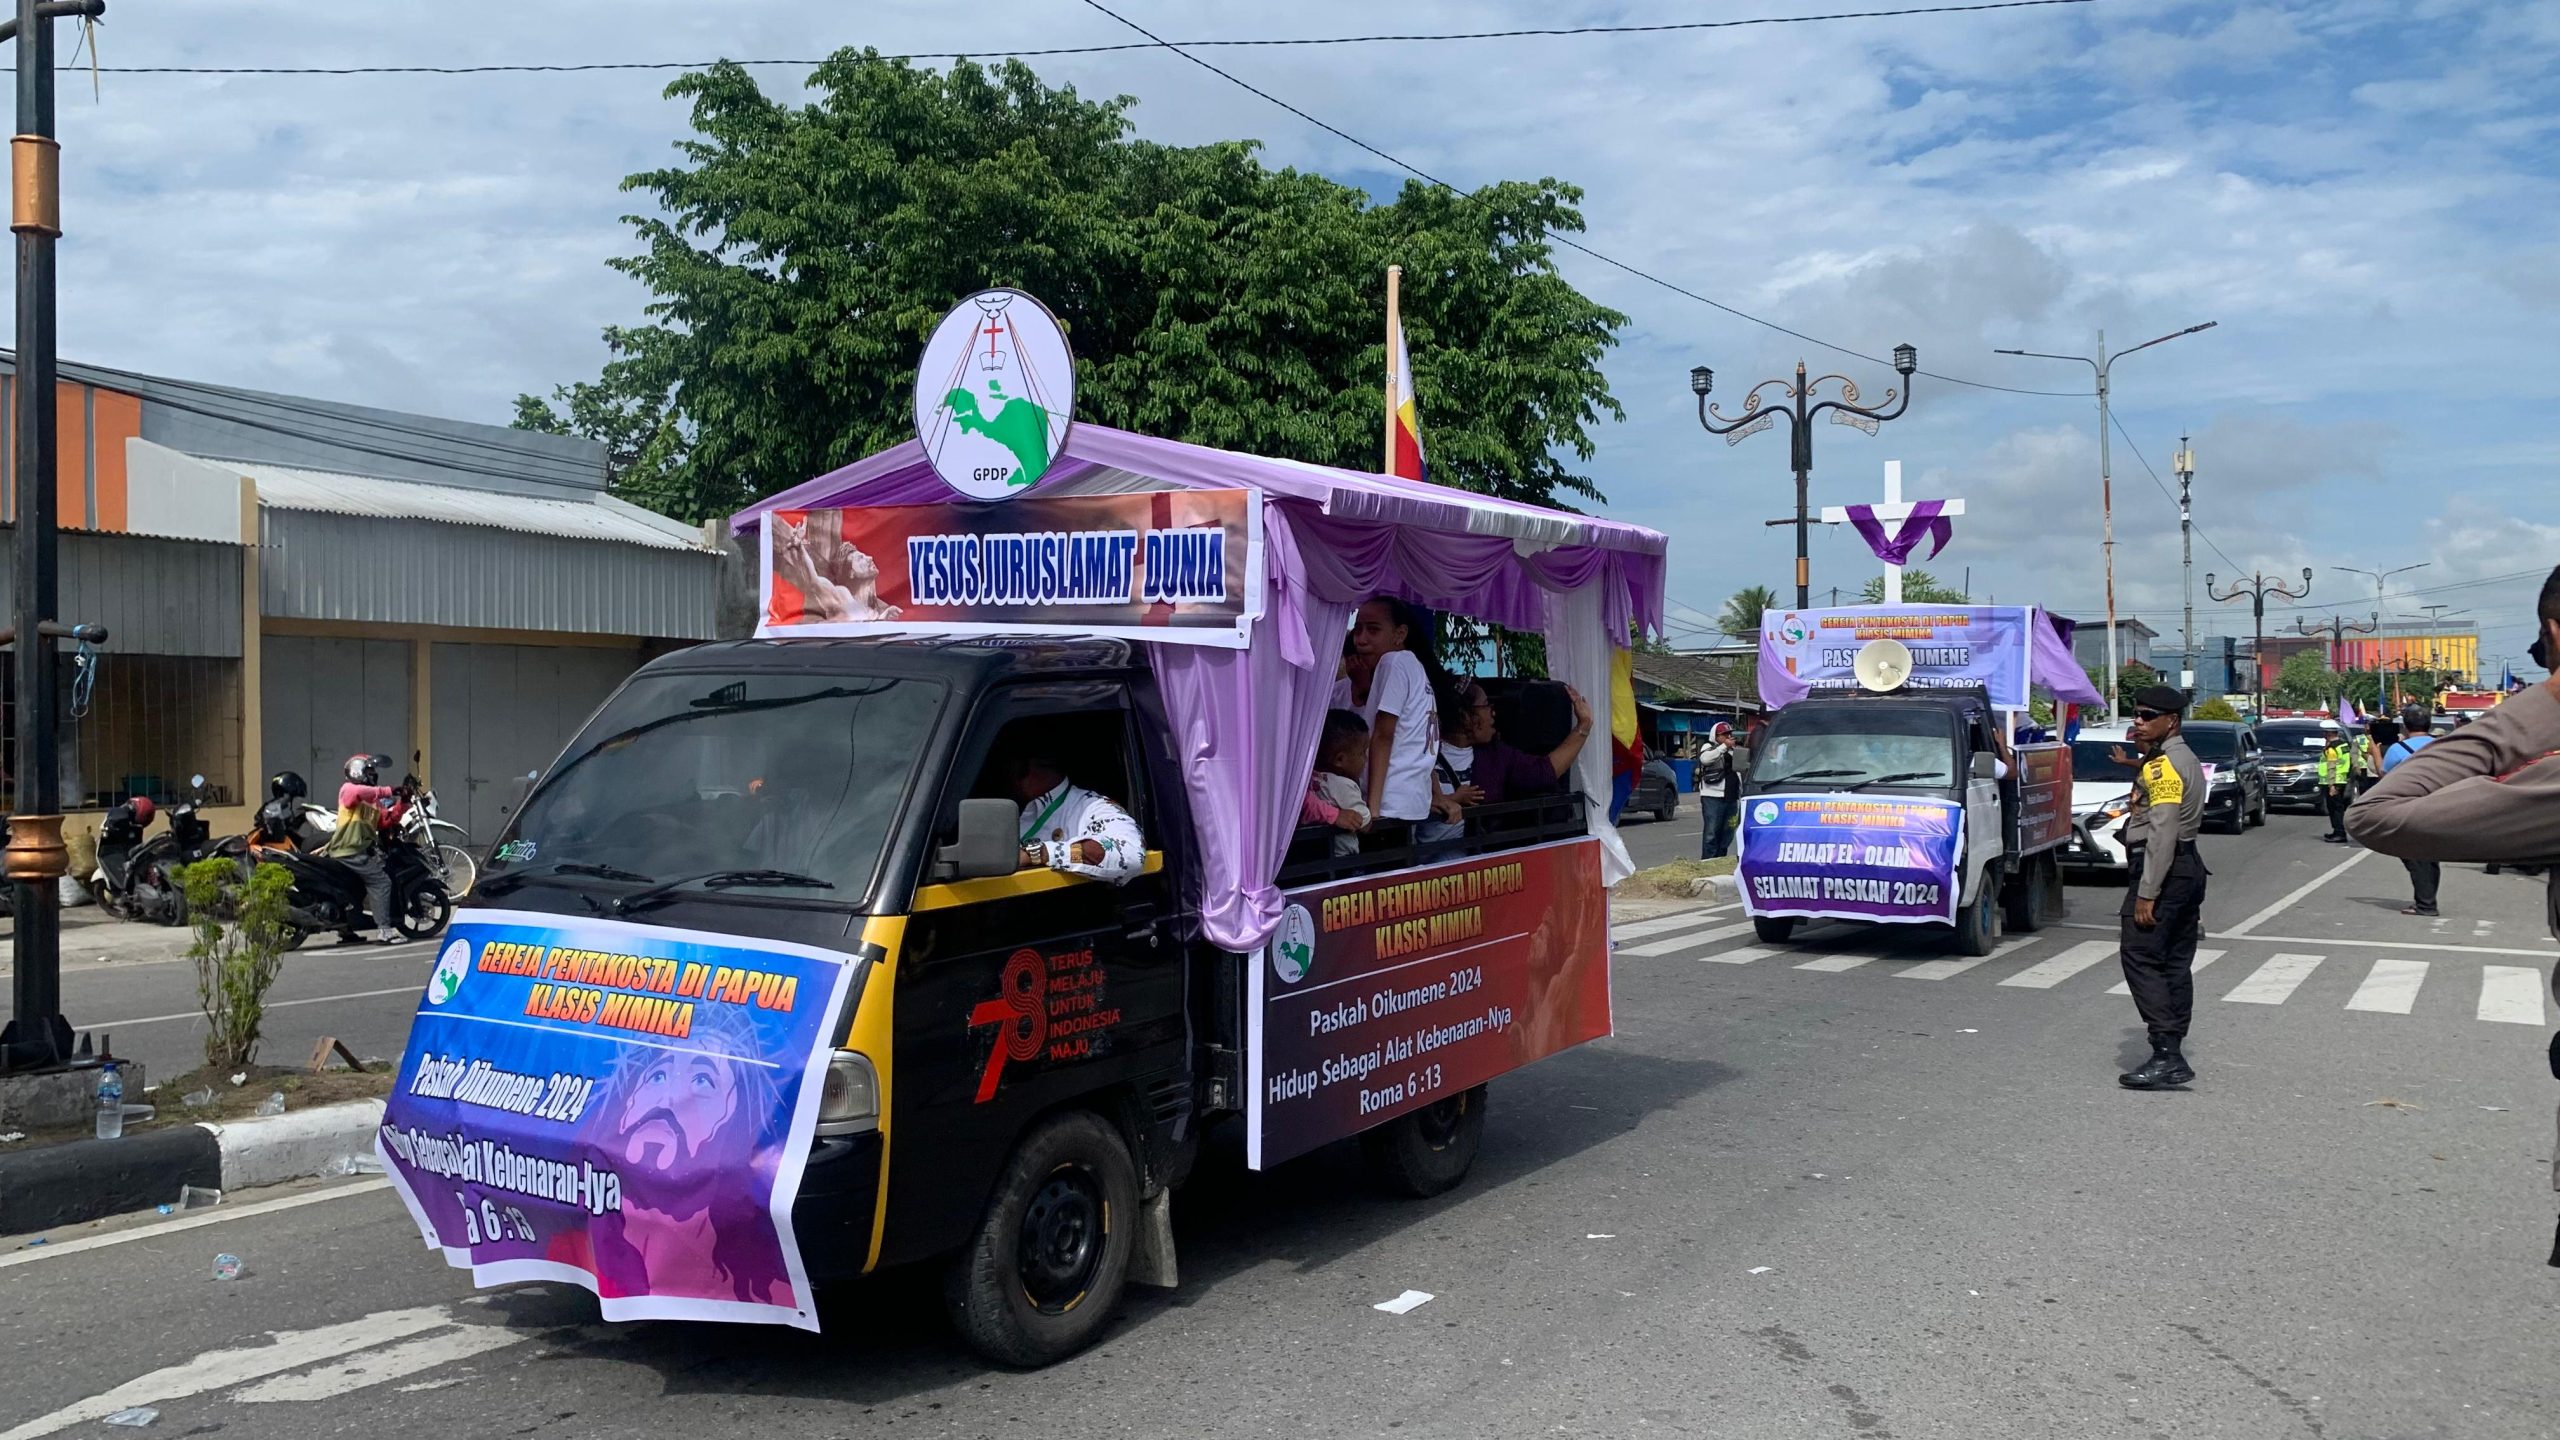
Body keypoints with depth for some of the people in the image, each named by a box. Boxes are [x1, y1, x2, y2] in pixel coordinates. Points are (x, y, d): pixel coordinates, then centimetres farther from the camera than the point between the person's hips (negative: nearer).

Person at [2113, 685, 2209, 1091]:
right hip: (2188, 870, 11)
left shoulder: (2163, 764, -13)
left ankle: (2167, 1054, -16)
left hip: (2163, 872, -11)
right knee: (2175, 963, 9)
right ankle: (2172, 1056, 11)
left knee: (2140, 957, -12)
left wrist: (2146, 893, -22)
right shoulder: (2183, 759, 20)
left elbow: (2162, 833, -21)